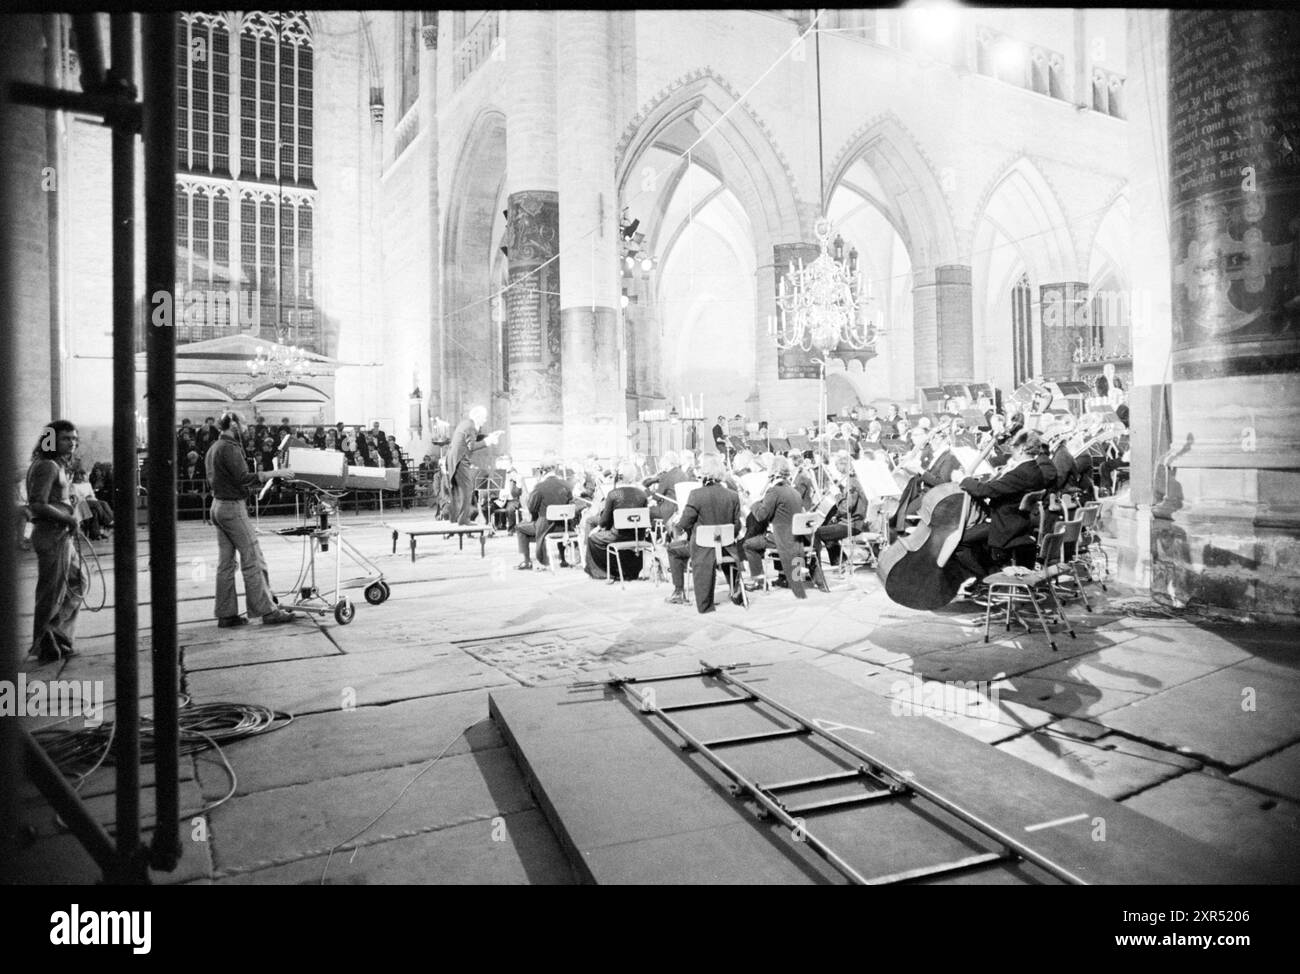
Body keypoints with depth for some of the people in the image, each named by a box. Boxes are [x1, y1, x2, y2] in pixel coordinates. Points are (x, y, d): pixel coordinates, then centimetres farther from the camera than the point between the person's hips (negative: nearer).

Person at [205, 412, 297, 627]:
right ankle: (267, 611, -2)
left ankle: (226, 614, 13)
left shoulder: (213, 448, 14)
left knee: (225, 563, 10)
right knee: (253, 560, -6)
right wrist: (274, 473, -21)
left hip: (218, 506, 9)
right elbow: (244, 478, -22)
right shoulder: (230, 448, -15)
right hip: (233, 507, -9)